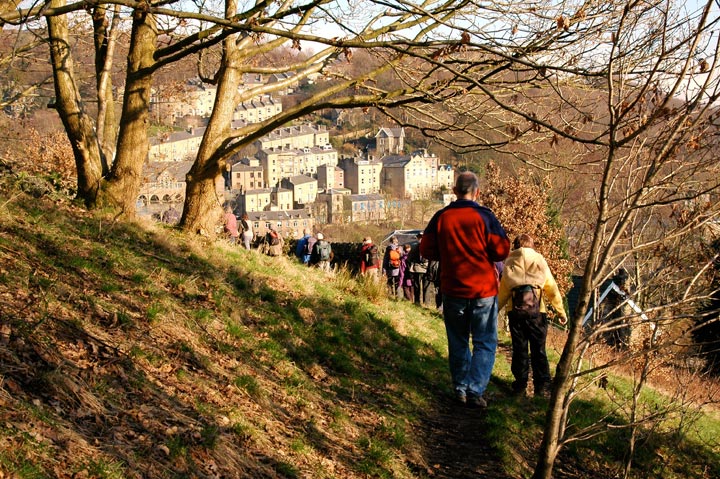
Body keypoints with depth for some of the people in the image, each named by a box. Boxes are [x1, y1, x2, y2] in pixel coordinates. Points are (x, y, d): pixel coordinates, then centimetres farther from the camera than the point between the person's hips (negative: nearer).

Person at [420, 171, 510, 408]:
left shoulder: (441, 217, -2)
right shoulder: (485, 216, -9)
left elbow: (426, 250, 1)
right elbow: (501, 251, -9)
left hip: (453, 290, 3)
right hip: (483, 290, -3)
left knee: (458, 342, 16)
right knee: (485, 343, 4)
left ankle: (460, 388, 19)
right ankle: (475, 391, -6)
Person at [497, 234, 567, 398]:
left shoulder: (509, 263, 14)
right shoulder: (539, 261, 13)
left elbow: (503, 292, 11)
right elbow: (552, 289, 13)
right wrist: (561, 311, 19)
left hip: (515, 310, 1)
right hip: (537, 310, -1)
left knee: (519, 349, 9)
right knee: (538, 349, 5)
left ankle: (520, 384, 10)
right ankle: (542, 386, 4)